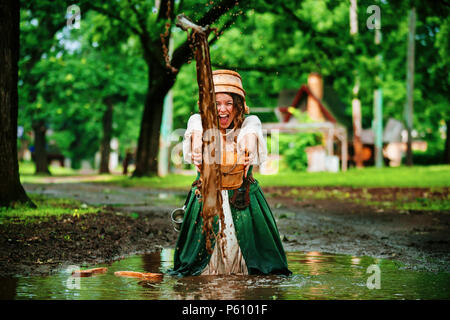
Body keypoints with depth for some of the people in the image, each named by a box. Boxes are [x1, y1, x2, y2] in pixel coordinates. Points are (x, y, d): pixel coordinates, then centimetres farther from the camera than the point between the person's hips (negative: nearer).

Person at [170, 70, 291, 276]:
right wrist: (197, 148, -43)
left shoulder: (249, 122, -2)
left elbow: (251, 136, -22)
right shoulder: (198, 121, -1)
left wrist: (247, 148, -43)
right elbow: (197, 133, -23)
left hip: (244, 200, 0)